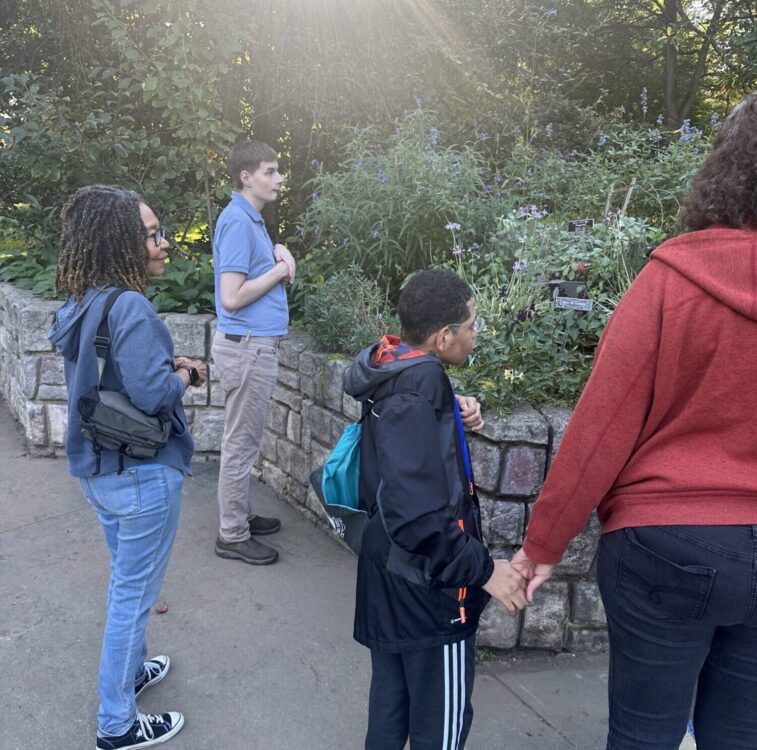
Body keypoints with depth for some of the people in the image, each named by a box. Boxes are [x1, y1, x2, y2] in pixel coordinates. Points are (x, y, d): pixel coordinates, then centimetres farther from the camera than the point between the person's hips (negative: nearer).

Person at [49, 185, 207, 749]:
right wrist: (186, 374, -10)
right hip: (142, 475, -9)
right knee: (134, 595, 8)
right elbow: (152, 394, -29)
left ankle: (130, 670, 48)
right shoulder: (130, 308, -24)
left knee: (126, 583, 27)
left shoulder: (82, 306, 5)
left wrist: (166, 365, 6)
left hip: (100, 469, 9)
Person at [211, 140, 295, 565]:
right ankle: (233, 536, 13)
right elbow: (232, 297, -24)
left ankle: (242, 515, 33)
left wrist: (278, 251, 6)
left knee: (245, 440, 19)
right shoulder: (238, 221, -18)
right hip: (248, 346, -10)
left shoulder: (252, 219, 13)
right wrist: (279, 271, -12)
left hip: (257, 344, 10)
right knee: (241, 443, 0)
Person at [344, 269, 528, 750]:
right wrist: (482, 569, -22)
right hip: (426, 586, -9)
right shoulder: (418, 386, -26)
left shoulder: (393, 372, 1)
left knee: (391, 701, 24)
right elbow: (416, 511, -32)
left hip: (393, 574, 9)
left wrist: (456, 415, -1)